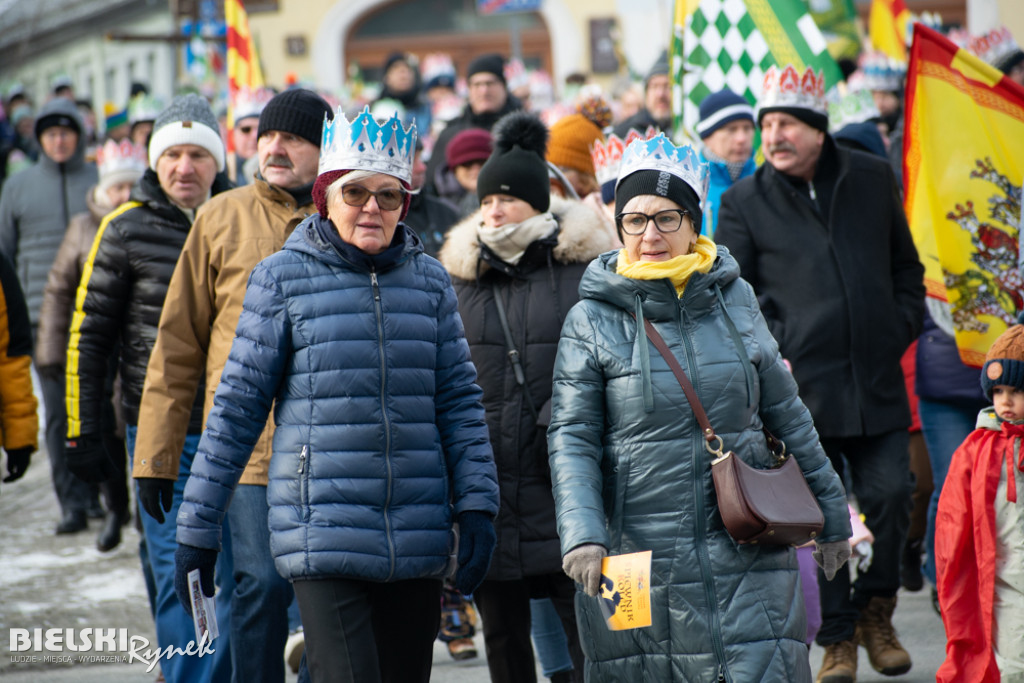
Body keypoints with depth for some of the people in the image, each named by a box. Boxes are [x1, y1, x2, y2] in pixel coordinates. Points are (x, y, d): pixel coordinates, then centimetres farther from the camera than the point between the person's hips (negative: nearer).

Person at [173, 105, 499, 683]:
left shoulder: (429, 280, 8)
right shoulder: (284, 278, 0)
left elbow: (459, 401, 10)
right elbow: (238, 406, 2)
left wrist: (477, 504, -1)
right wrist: (198, 526, 2)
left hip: (419, 542, 4)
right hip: (323, 541, -4)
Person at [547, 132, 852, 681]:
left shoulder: (734, 299, 8)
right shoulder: (593, 318, 1)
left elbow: (786, 413, 16)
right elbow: (572, 440, -2)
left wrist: (830, 514, 20)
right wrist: (581, 534, -17)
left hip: (744, 559, 2)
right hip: (635, 556, -1)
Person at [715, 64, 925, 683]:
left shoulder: (873, 179, 9)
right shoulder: (744, 202, 2)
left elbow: (905, 267, 19)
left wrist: (899, 330, 7)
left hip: (876, 382, 2)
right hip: (800, 388, -2)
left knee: (891, 496, -2)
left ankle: (875, 611, 20)